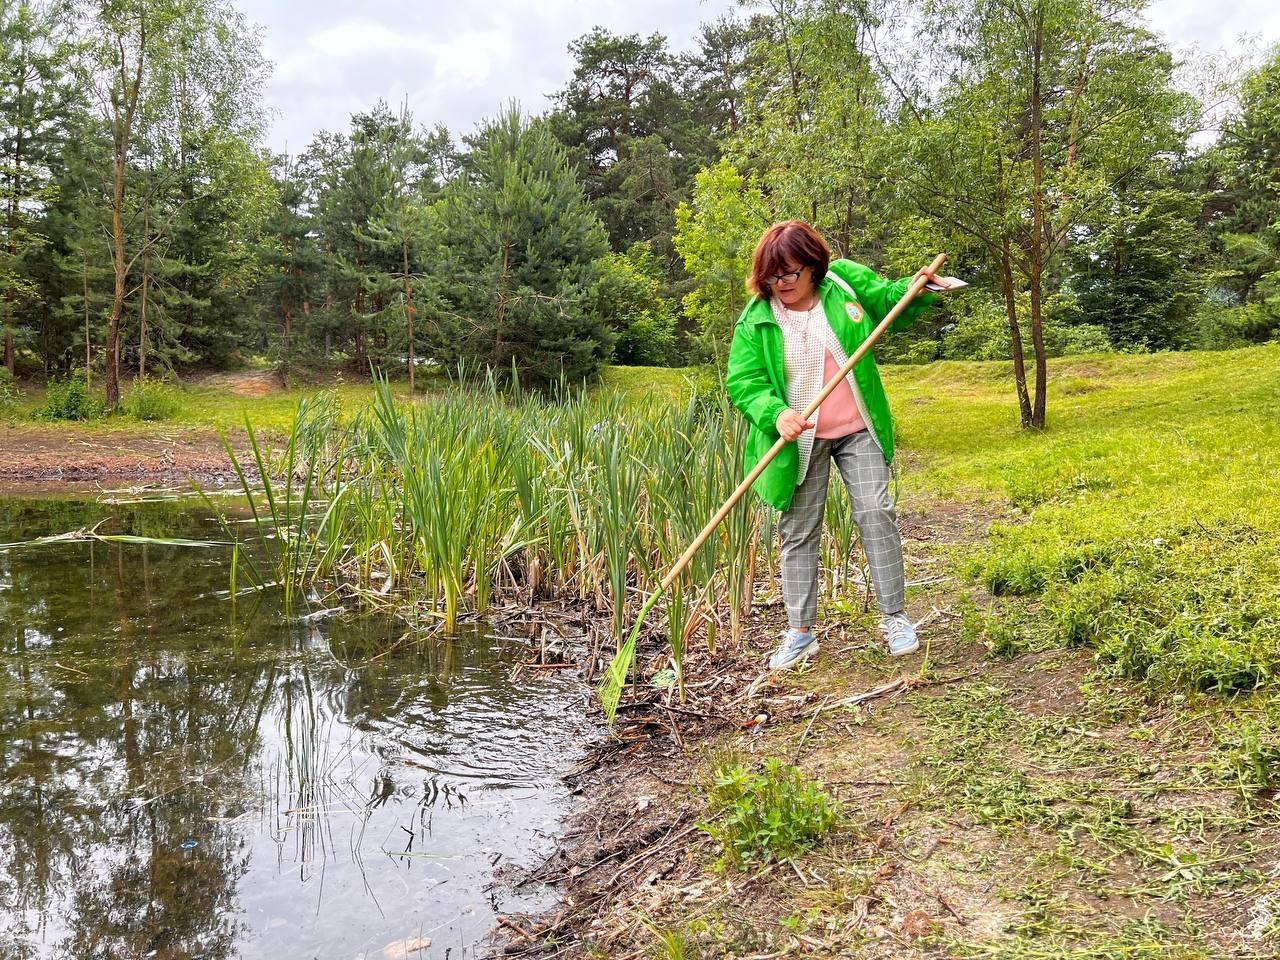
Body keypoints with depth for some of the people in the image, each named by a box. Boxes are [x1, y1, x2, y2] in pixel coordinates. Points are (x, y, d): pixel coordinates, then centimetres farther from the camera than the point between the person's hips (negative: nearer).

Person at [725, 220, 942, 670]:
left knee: (876, 513, -4)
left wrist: (915, 291, -9)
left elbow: (890, 302, 13)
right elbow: (743, 382, -13)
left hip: (858, 431, 1)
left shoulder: (846, 281, -5)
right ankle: (800, 632, 17)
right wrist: (774, 413, -31)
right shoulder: (756, 319, -10)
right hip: (799, 439, 0)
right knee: (798, 531, 5)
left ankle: (894, 616, 13)